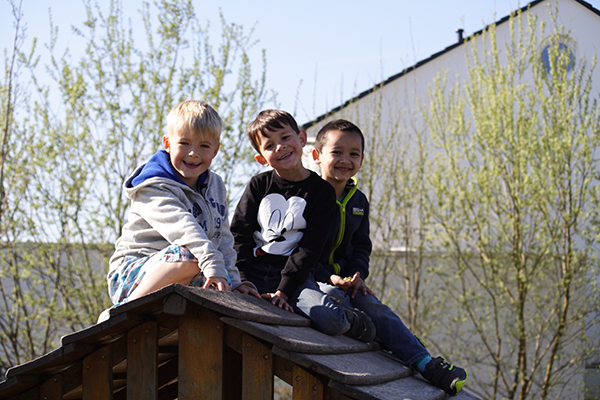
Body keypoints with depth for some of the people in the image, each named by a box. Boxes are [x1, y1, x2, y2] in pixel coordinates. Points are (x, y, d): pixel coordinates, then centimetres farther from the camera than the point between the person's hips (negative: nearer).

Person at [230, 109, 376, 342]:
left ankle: (350, 321, 12)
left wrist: (284, 291, -15)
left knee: (330, 321, -25)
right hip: (254, 269, 1)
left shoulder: (322, 192, 3)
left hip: (293, 273, -1)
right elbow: (239, 235, 4)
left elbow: (310, 248, -4)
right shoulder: (259, 185, 8)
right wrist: (245, 283, -10)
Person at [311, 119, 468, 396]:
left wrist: (357, 275, -2)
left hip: (344, 277, 3)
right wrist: (330, 277, -21)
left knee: (373, 306, -19)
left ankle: (424, 363, -32)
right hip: (310, 277, -3)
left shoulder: (358, 202, 12)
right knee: (335, 298, -35)